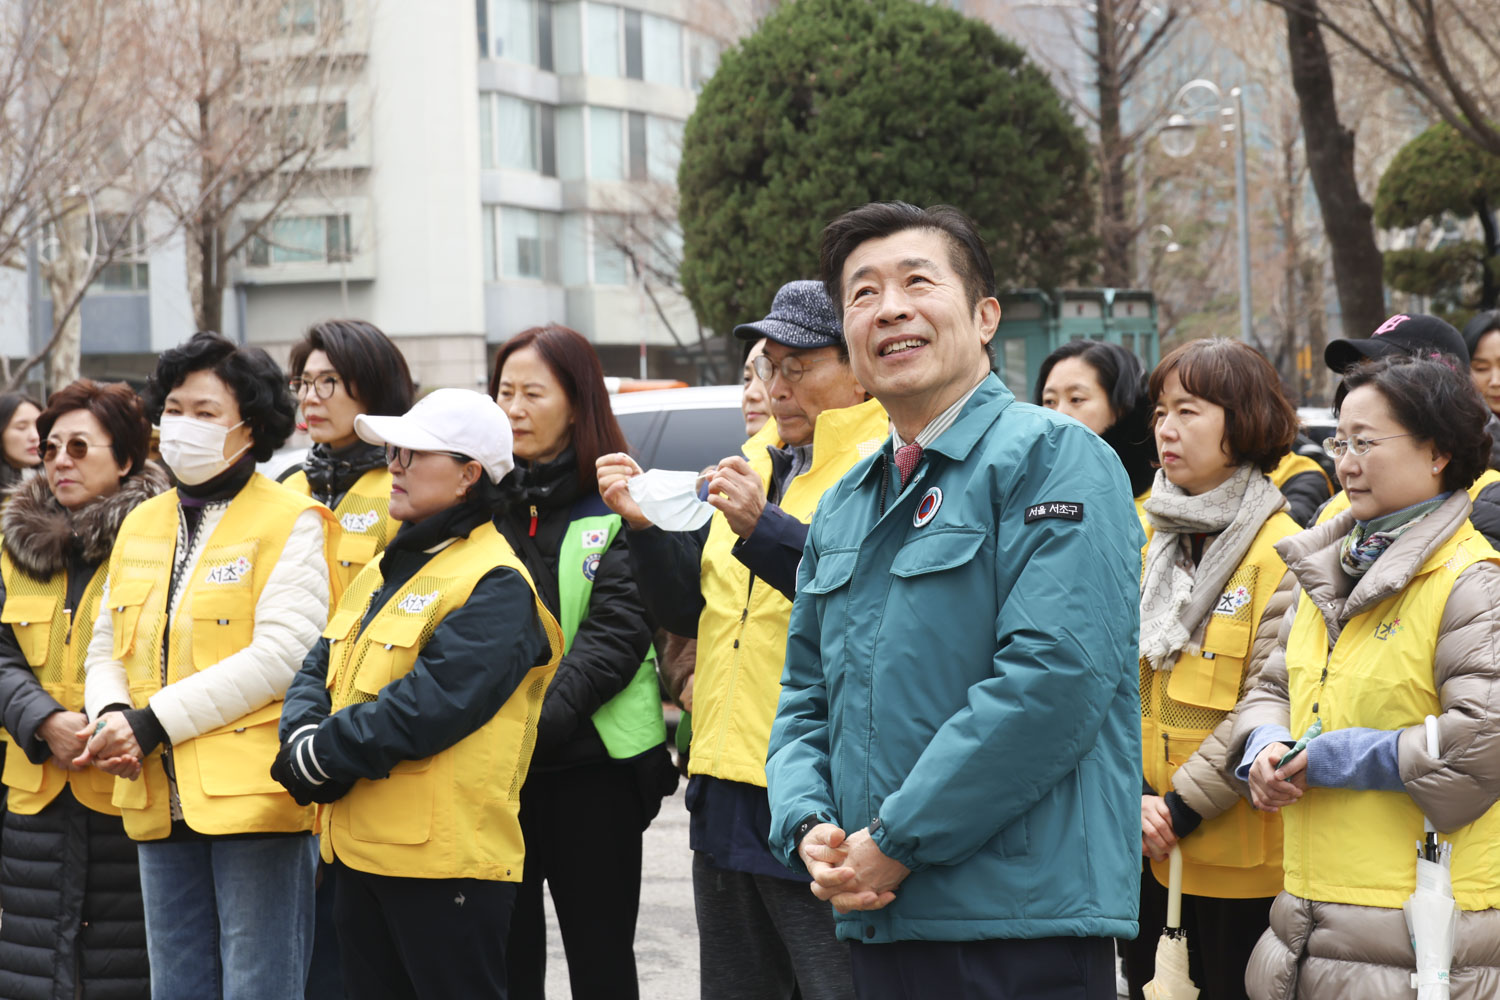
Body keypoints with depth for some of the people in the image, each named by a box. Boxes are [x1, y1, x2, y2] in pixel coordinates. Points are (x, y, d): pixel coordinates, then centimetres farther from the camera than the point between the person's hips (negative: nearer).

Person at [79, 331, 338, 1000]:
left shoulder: (290, 523, -5)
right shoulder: (140, 525, 16)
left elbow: (281, 656, -15)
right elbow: (106, 649, 17)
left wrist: (152, 724, -17)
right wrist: (111, 715, -6)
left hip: (254, 793, -6)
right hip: (160, 799, 7)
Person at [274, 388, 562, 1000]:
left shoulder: (495, 586, -12)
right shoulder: (384, 573, 18)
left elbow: (428, 707, -22)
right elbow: (317, 670, 14)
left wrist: (319, 756, -14)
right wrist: (305, 734, -8)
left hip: (445, 856, -9)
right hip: (358, 851, 9)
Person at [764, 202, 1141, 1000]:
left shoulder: (1052, 458, -7)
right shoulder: (843, 507, 17)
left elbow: (1055, 676, -18)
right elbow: (805, 696, 20)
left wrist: (895, 842, -15)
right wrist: (809, 829, -1)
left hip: (1019, 925, -7)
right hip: (874, 916, 7)